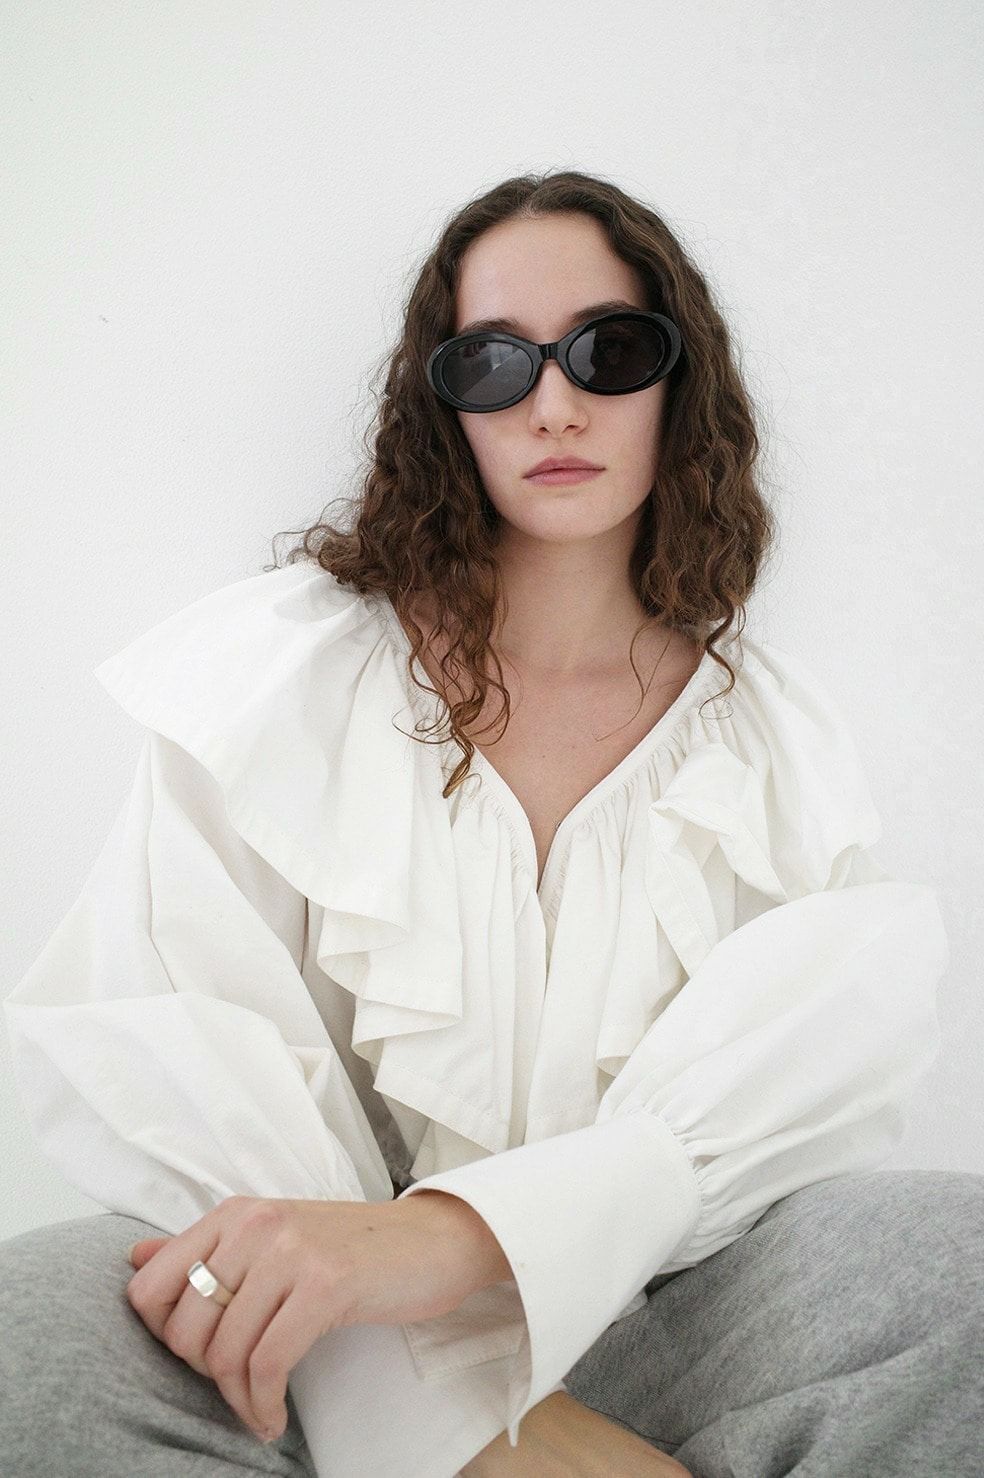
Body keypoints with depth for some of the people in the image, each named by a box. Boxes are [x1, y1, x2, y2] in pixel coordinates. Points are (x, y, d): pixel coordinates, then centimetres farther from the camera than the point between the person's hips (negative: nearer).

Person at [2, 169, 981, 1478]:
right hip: (337, 1367, 0)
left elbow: (791, 1099, -8)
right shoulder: (286, 665, 1)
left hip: (635, 1326, 1)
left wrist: (456, 1234, -29)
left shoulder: (781, 739, 7)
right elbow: (151, 1053, -10)